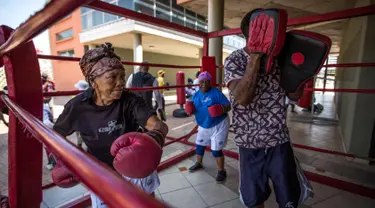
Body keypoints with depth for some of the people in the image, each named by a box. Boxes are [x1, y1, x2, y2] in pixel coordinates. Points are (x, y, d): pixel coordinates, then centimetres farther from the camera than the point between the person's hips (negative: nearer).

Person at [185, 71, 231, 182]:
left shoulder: (216, 92, -16)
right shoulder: (196, 95, 2)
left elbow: (228, 106, -17)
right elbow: (192, 107, 9)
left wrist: (222, 109, -38)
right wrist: (189, 108, -15)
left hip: (218, 125, -6)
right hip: (203, 126, 6)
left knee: (216, 150, -4)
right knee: (199, 145, 18)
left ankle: (221, 171, 18)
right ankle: (198, 163, 45)